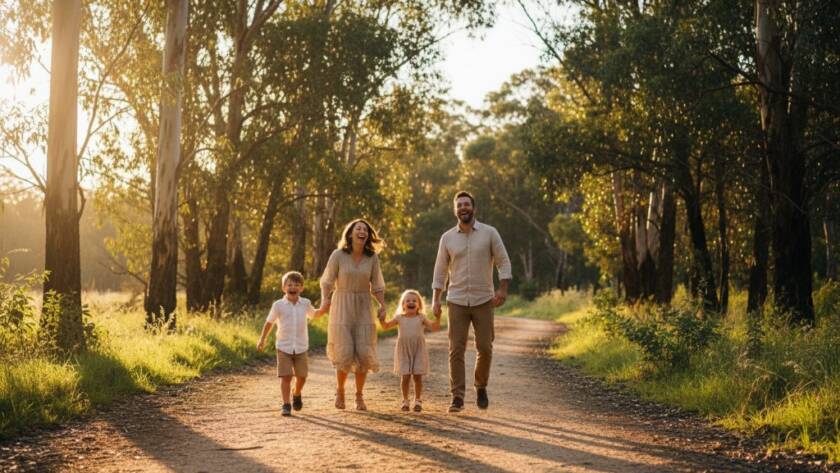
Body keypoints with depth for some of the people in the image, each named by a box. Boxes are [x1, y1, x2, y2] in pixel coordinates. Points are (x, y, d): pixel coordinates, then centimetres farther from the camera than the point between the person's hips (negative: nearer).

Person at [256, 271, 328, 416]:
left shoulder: (305, 304, 2)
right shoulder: (278, 305, -6)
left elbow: (314, 314, 22)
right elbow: (269, 322, 4)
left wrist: (324, 307, 4)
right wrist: (262, 339, 5)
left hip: (301, 348, 2)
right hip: (284, 348, -2)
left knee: (301, 376, 7)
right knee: (285, 376, -8)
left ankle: (297, 395, 36)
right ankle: (286, 405, -3)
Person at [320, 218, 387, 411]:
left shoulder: (372, 258, -1)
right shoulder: (338, 255, -8)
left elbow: (377, 285, 6)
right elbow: (327, 281, -2)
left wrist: (382, 305, -9)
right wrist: (325, 301, -18)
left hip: (363, 309, 2)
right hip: (342, 307, -2)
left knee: (363, 353, -4)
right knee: (345, 353, -7)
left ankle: (359, 396, 11)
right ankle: (340, 391, 18)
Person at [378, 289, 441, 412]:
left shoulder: (421, 318, 2)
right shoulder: (399, 318, 4)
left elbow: (434, 327, -4)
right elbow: (386, 326, 4)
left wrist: (437, 317, -20)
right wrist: (382, 320, -16)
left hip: (418, 351, 0)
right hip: (404, 352, 0)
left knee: (417, 376, 1)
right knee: (405, 376, -2)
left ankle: (418, 400, 15)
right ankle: (405, 400, 12)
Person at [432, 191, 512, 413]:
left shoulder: (489, 233, -1)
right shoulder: (447, 238, 4)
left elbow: (503, 262, -1)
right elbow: (440, 270, 9)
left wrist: (503, 289, -14)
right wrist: (435, 299, 3)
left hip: (483, 301, -1)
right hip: (457, 302, 1)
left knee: (485, 348, 1)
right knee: (456, 350, -4)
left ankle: (481, 387, 25)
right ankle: (457, 397, 0)